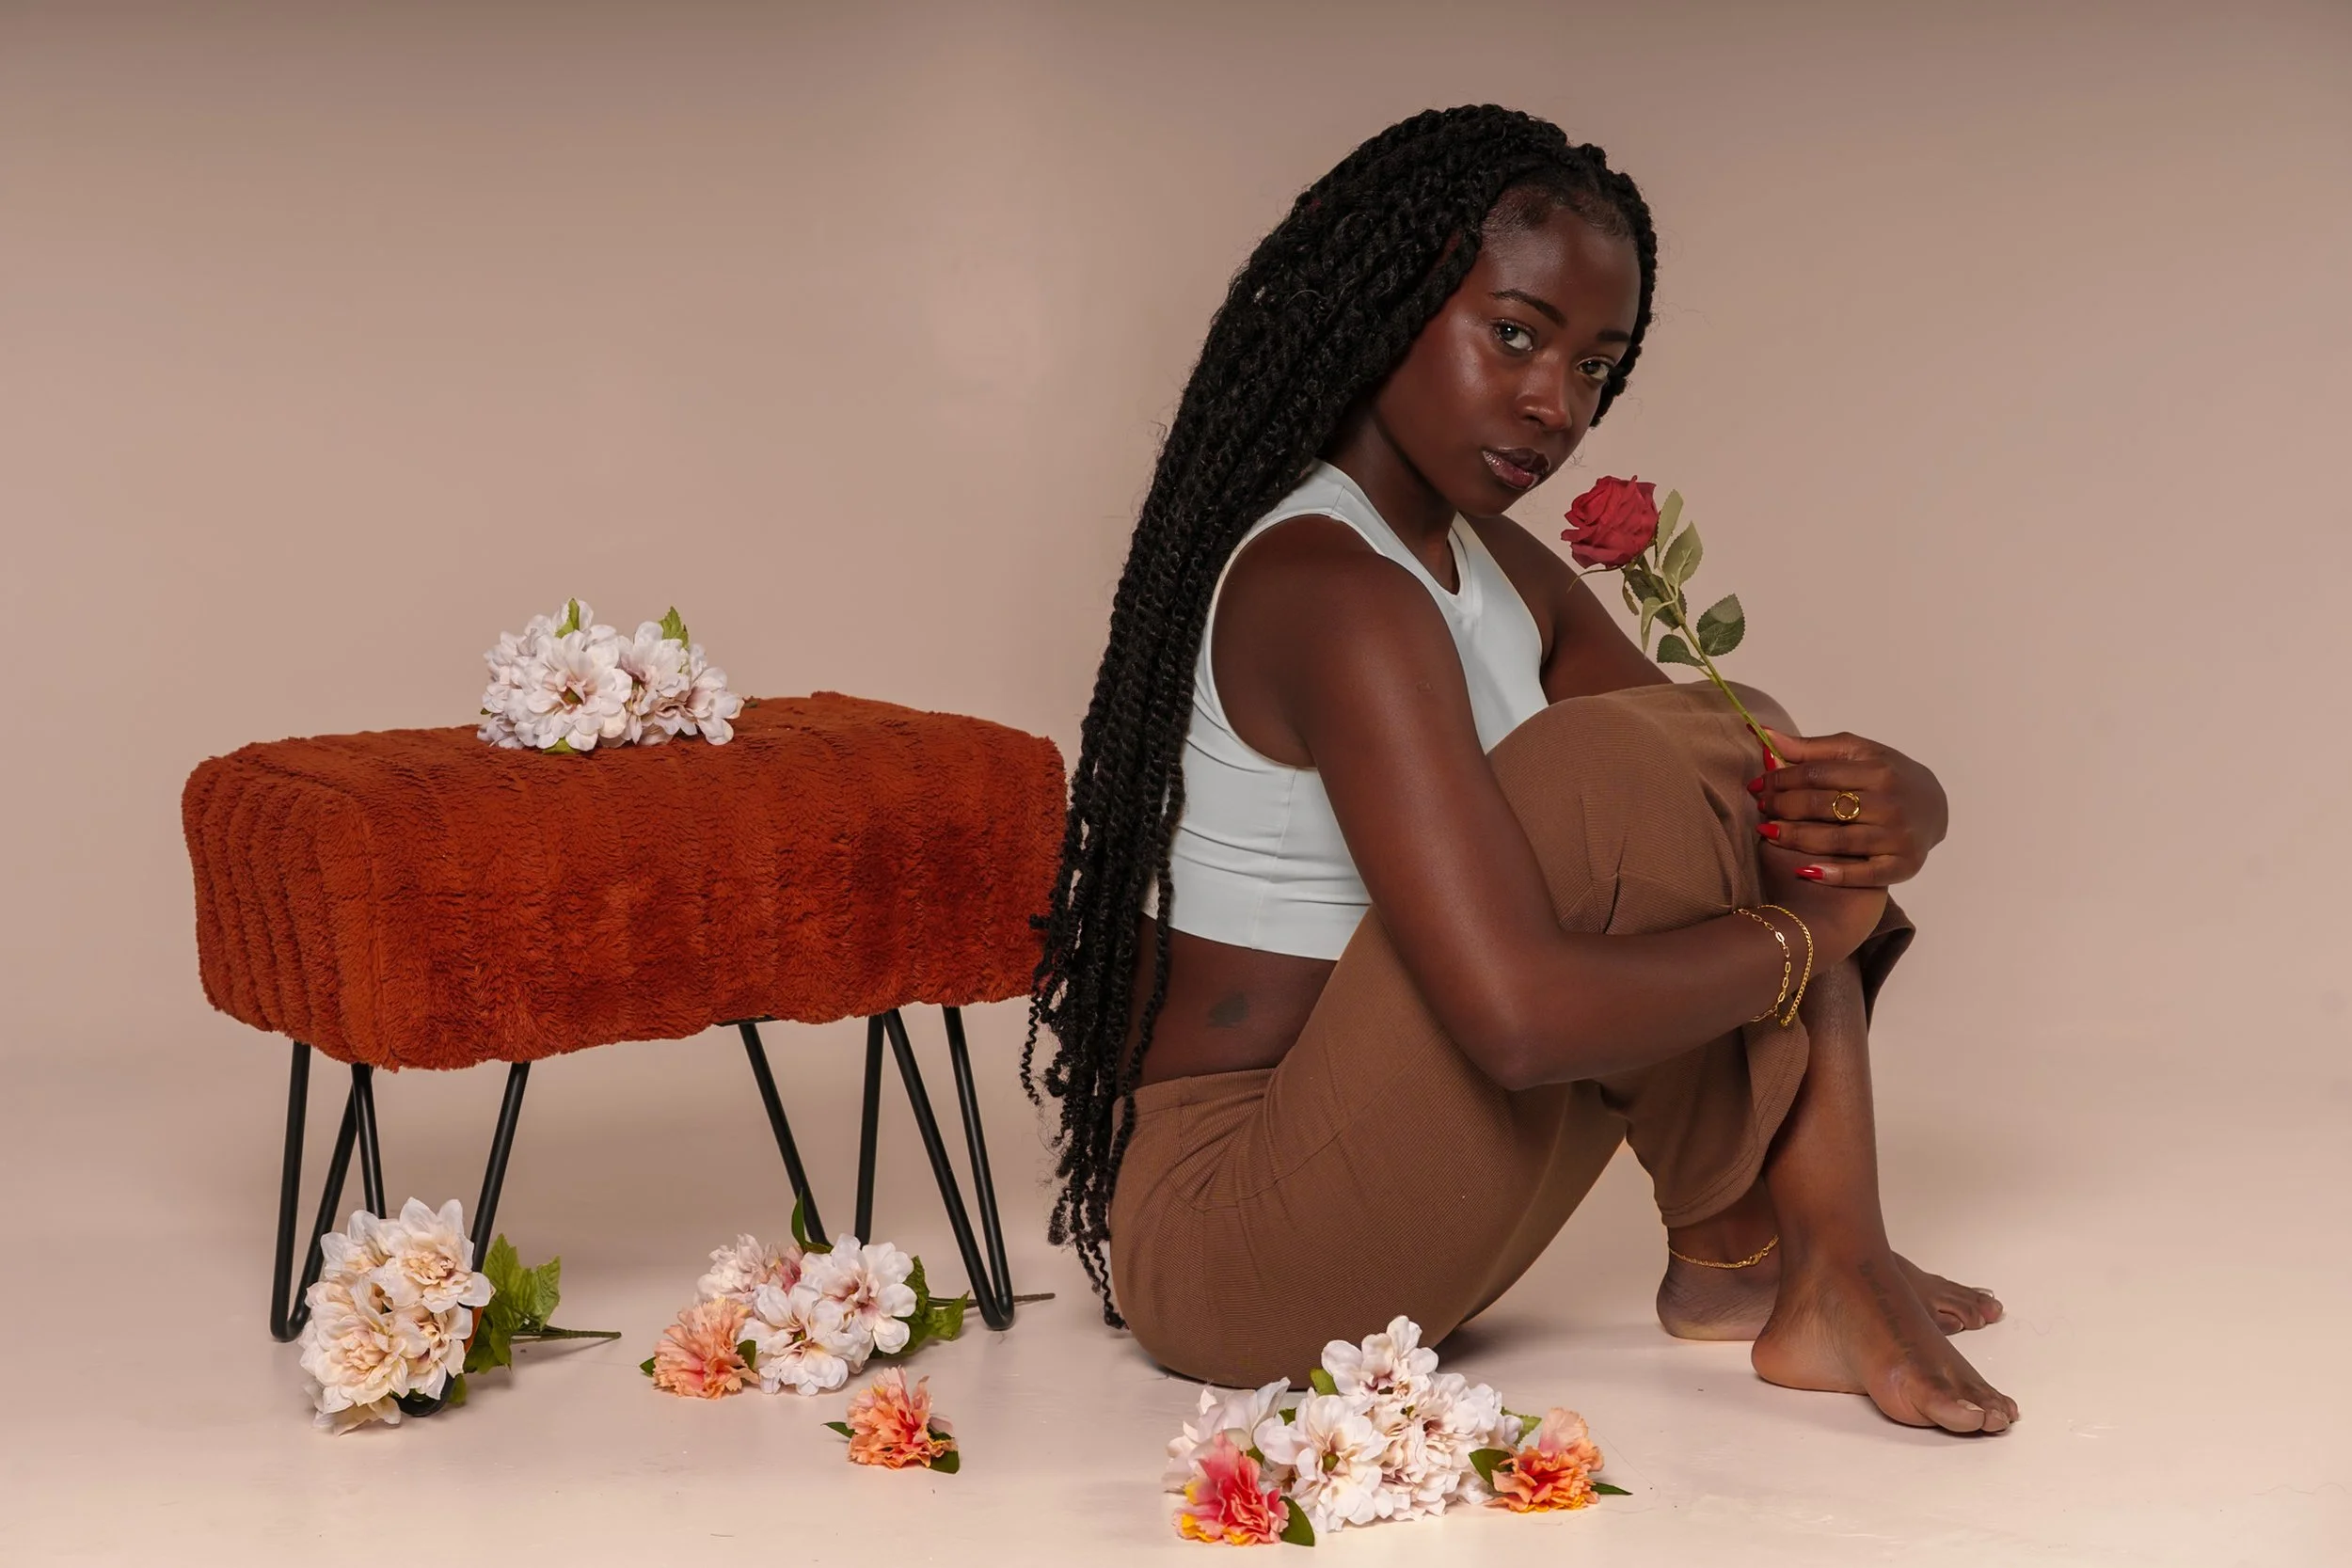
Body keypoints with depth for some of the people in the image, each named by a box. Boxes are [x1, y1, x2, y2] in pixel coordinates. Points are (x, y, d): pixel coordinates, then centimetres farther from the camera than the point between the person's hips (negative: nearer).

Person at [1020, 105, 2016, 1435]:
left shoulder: (1500, 573, 12)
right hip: (1226, 1248, -10)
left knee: (1754, 750, 8)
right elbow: (1522, 1015, -32)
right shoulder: (1329, 591, -22)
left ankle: (1832, 1271, -4)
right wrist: (1802, 935, -16)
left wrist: (1892, 807, -13)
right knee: (1609, 771, -25)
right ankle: (1734, 1255, -3)